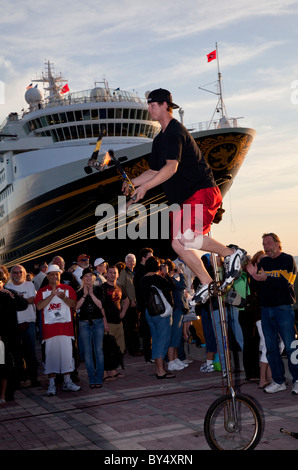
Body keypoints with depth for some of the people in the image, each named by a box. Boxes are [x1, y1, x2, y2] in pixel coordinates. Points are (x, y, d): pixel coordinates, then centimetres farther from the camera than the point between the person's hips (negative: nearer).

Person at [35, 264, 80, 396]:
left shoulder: (67, 288, 10)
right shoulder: (42, 291, 9)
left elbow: (73, 304, -1)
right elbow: (39, 306, -6)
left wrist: (63, 297, -19)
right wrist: (52, 295, -14)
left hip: (65, 326, 1)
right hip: (49, 328, 0)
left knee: (67, 353, 1)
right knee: (50, 354, -1)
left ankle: (67, 382, 11)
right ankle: (51, 384, 6)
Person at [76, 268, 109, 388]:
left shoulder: (98, 289, 6)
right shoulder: (79, 292, 7)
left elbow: (101, 305, -5)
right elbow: (76, 306, -6)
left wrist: (91, 294, -11)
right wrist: (84, 295, -12)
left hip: (98, 322, -1)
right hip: (84, 323, 1)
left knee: (98, 350, -3)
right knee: (87, 351, 0)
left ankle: (99, 378, 3)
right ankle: (92, 379, 6)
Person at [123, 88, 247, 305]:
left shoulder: (175, 131, -12)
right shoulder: (160, 139, 18)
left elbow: (171, 167, -23)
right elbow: (154, 171, 24)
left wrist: (145, 186, -26)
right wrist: (132, 182, 9)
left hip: (202, 191, -9)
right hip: (182, 198, 9)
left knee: (187, 236, -26)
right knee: (178, 244, 0)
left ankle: (231, 253, -7)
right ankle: (206, 283, 10)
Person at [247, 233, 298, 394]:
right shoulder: (262, 262, 14)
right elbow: (257, 287, 11)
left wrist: (266, 278, -27)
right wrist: (254, 276, -8)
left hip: (284, 309, -5)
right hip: (265, 309, 5)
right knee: (271, 347, 7)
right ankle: (278, 381, 16)